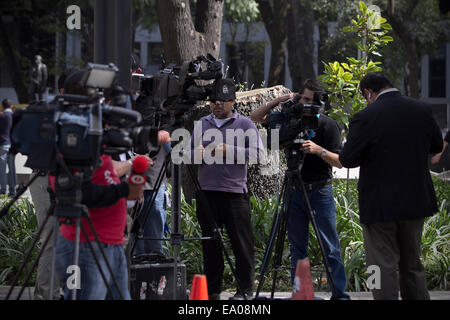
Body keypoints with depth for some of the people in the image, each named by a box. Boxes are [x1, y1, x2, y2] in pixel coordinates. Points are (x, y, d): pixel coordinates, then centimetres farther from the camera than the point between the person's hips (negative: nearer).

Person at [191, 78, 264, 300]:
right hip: (206, 191, 4)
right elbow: (190, 152, 19)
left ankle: (245, 290, 4)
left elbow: (257, 153, -5)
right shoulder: (202, 124, 16)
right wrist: (198, 154, -4)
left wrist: (228, 151, -13)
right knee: (210, 242, 6)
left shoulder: (245, 124, 4)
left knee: (241, 243, -3)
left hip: (235, 192, -4)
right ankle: (212, 290, 13)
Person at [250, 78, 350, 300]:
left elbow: (339, 162, -7)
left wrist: (319, 150, -24)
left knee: (330, 246, -5)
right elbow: (255, 117, 10)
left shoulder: (328, 125, -4)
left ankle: (340, 293, -3)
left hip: (320, 191, -4)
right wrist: (277, 101, -4)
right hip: (295, 190, 4)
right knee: (297, 247, 6)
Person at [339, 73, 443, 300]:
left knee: (383, 267, 0)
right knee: (412, 265, 18)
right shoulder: (422, 110, -2)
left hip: (380, 205, -5)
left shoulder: (365, 118, -17)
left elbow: (347, 160, -13)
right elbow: (436, 146, 12)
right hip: (416, 202, 5)